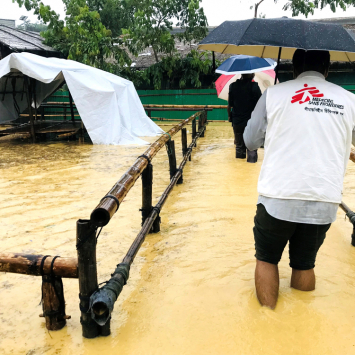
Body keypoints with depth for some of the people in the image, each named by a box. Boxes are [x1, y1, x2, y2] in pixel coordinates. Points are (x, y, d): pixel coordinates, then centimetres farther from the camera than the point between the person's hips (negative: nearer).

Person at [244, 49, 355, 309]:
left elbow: (250, 141, 9)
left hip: (278, 198, -2)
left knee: (267, 260, 17)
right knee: (304, 265, 19)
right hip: (324, 202, 2)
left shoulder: (273, 95, 2)